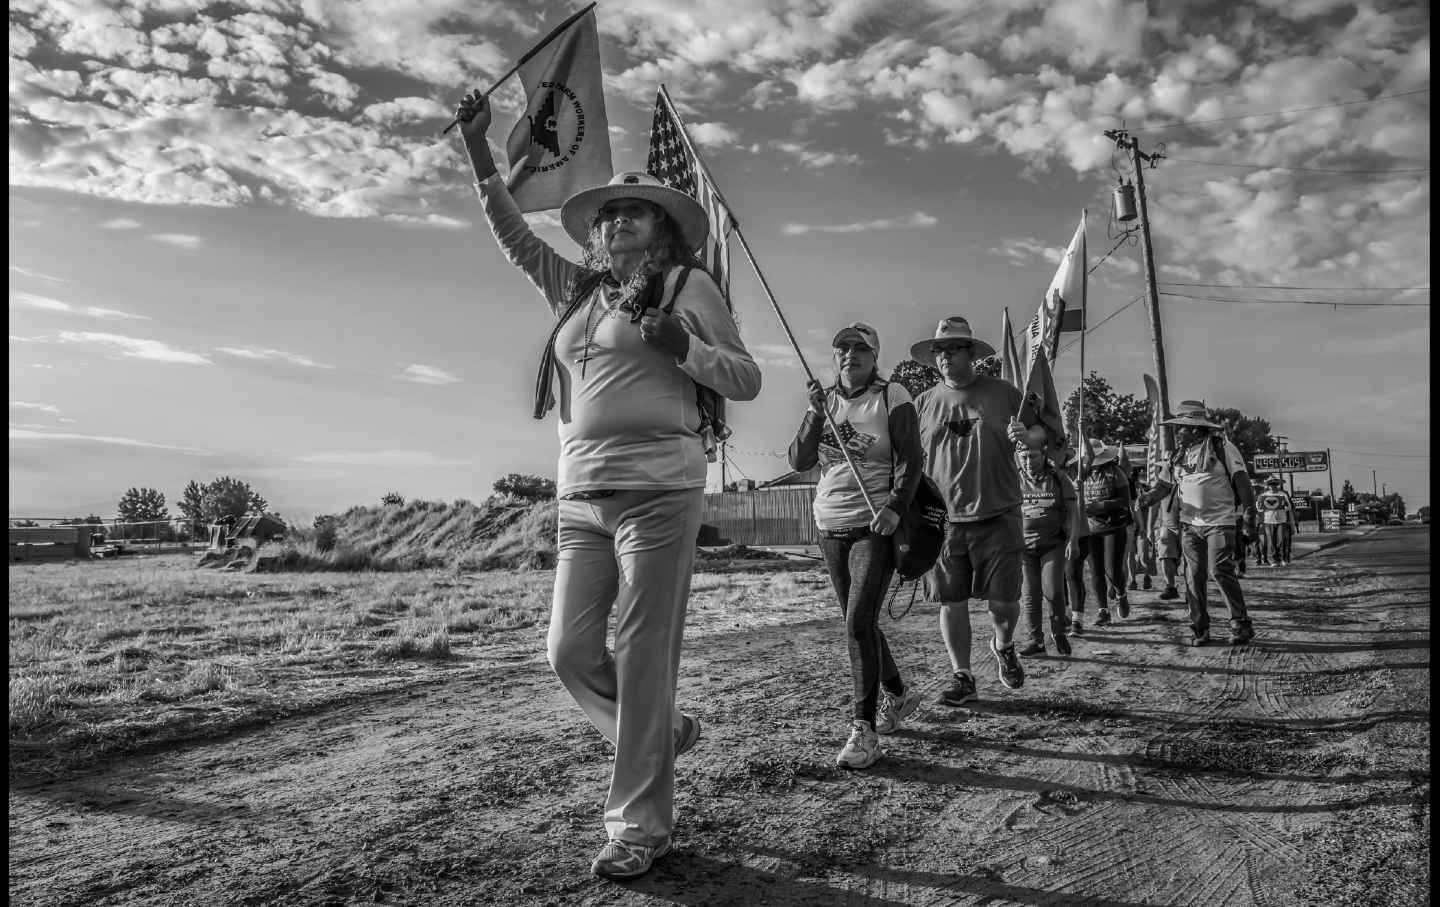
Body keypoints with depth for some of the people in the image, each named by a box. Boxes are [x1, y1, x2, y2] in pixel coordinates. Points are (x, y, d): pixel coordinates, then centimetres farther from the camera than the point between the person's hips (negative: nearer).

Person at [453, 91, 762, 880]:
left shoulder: (687, 286, 4)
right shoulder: (576, 290, 19)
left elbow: (747, 380, 2)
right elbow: (514, 237, 26)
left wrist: (682, 347, -15)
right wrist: (477, 147, 22)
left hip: (658, 488, -6)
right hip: (581, 494, 6)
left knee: (643, 659, -5)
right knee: (570, 651, 3)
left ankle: (639, 825, 7)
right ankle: (663, 732, 29)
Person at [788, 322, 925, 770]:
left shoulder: (892, 397, -3)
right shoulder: (824, 400, 9)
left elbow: (911, 460, -7)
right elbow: (799, 461, 0)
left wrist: (895, 507, -21)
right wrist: (816, 414, -13)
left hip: (876, 526, -5)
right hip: (830, 527, 6)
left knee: (859, 623, -15)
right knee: (858, 623, 14)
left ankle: (864, 730, -10)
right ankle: (897, 693, 36)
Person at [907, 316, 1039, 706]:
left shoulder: (1003, 393, 5)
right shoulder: (924, 403, 8)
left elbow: (1041, 433, 12)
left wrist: (1025, 435, -11)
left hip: (998, 517, -1)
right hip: (943, 519, 1)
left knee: (1003, 601, 1)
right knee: (951, 602, 3)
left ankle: (1003, 646, 34)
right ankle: (962, 677, 19)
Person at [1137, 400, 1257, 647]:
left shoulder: (1221, 448, -4)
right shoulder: (1178, 456, 12)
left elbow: (1242, 480, -6)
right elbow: (1163, 485, 12)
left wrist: (1249, 514, -12)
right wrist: (1147, 499, -9)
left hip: (1219, 522, -5)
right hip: (1189, 524, 5)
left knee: (1220, 570, -14)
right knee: (1194, 577, 4)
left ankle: (1241, 624, 0)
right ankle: (1199, 629, 12)